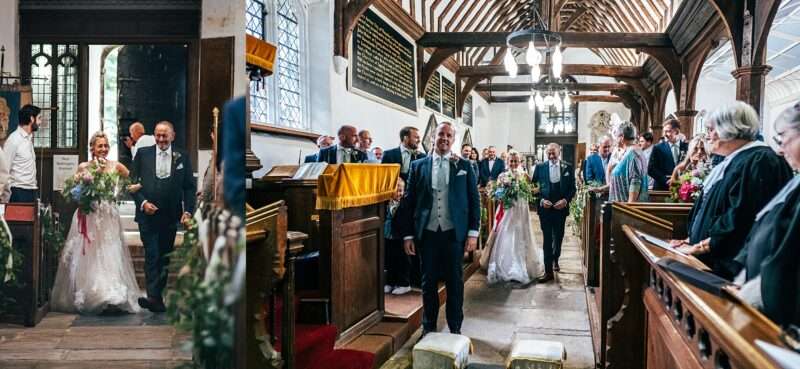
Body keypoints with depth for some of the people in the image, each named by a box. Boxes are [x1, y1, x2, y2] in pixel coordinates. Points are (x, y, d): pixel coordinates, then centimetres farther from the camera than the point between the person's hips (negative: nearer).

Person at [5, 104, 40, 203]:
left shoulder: (29, 138, 12)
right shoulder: (14, 139, -11)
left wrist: (33, 188, 11)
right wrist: (8, 195, -13)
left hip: (31, 191, 7)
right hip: (18, 192, -7)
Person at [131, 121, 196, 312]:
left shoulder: (182, 157, 4)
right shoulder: (143, 154, 4)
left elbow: (189, 187, 4)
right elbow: (132, 181, 4)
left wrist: (188, 211, -5)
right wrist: (142, 202, -9)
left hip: (170, 216, 2)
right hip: (147, 214, -2)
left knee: (164, 257, 10)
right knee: (152, 256, -8)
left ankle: (157, 295, 20)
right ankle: (154, 298, -12)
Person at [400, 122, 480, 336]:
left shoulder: (464, 166, 5)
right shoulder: (418, 166, 5)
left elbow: (474, 200, 4)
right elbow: (409, 202, 5)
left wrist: (473, 233, -3)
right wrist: (408, 235, 1)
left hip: (454, 233, 0)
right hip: (427, 233, 1)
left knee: (455, 282, 6)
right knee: (429, 282, 9)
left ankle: (455, 328, 18)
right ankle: (428, 327, 22)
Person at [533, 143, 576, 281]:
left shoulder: (567, 168, 1)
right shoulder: (540, 167, 0)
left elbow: (572, 188, 2)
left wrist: (565, 200, -13)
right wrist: (541, 200, -14)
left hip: (561, 207, 2)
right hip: (545, 208, -2)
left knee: (558, 237, 17)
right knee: (547, 239, -4)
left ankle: (555, 259, 44)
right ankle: (548, 271, -3)